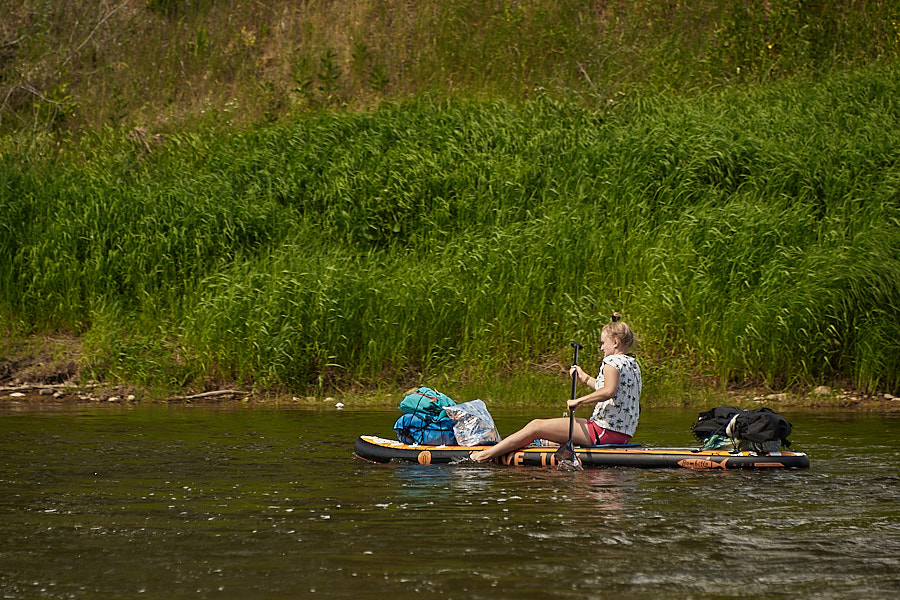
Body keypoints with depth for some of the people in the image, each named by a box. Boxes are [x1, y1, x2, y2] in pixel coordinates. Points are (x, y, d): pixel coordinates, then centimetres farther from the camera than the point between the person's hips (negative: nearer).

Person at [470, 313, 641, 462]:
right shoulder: (633, 364, 17)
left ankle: (484, 455, 0)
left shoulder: (612, 362, -13)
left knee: (536, 427, -4)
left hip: (602, 433, -10)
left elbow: (609, 392, -31)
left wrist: (578, 401, -22)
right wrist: (584, 377, 33)